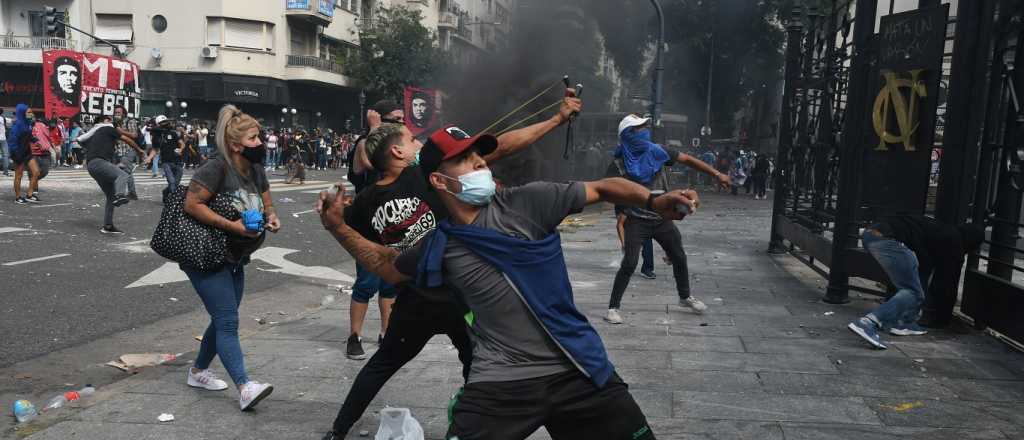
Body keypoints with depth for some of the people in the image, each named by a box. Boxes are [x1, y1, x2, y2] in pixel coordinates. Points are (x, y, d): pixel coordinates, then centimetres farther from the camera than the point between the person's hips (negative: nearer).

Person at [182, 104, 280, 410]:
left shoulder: (256, 170, 4)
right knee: (228, 322, -14)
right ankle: (245, 388, -17)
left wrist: (271, 217, -7)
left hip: (234, 259, 9)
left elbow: (267, 204, 16)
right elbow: (192, 204, -25)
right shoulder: (217, 168, -20)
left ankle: (198, 371, 35)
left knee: (223, 320, 17)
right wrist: (233, 226, -28)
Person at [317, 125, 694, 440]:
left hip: (579, 371, 1)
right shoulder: (438, 249, 2)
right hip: (500, 384, 0)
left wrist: (653, 201, -14)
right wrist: (338, 228, 12)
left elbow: (602, 188, 1)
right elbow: (388, 266, 21)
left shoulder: (527, 202, -5)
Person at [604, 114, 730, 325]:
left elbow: (688, 160, 1)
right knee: (629, 264, -15)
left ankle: (685, 297, 40)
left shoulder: (657, 152, -3)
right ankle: (612, 308, -2)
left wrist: (717, 174, -1)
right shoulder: (619, 165, -12)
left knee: (679, 258, 16)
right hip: (637, 221, -4)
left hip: (662, 218, 5)